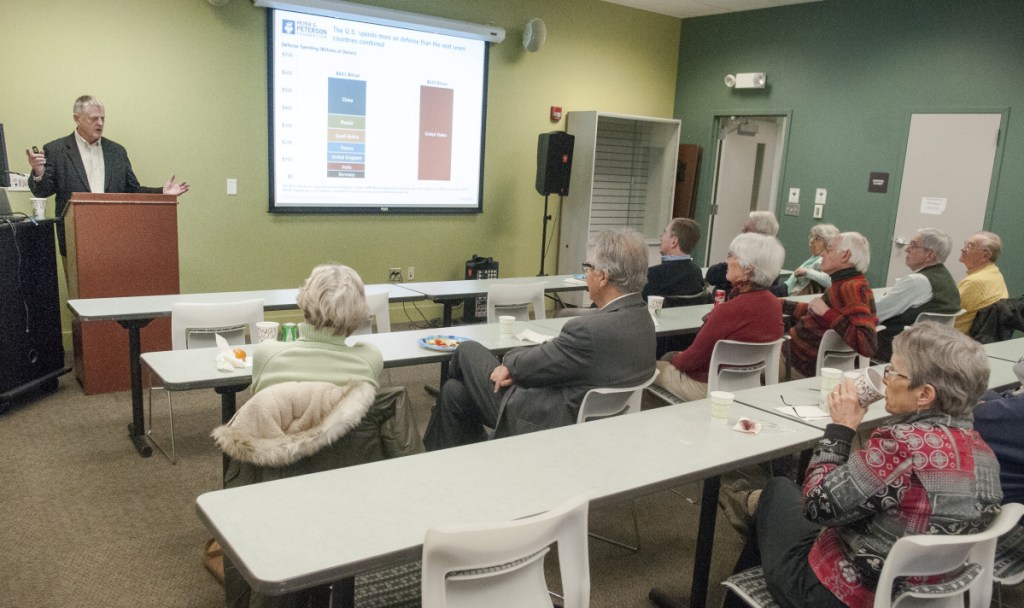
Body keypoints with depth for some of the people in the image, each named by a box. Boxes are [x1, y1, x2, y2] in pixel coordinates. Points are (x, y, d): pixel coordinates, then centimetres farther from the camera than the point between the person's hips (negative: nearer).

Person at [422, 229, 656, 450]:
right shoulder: (642, 317, -2)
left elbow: (530, 367, -17)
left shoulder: (592, 329, -32)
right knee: (455, 392, 17)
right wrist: (514, 366, -6)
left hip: (544, 424, -8)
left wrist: (510, 361, 5)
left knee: (467, 350, 11)